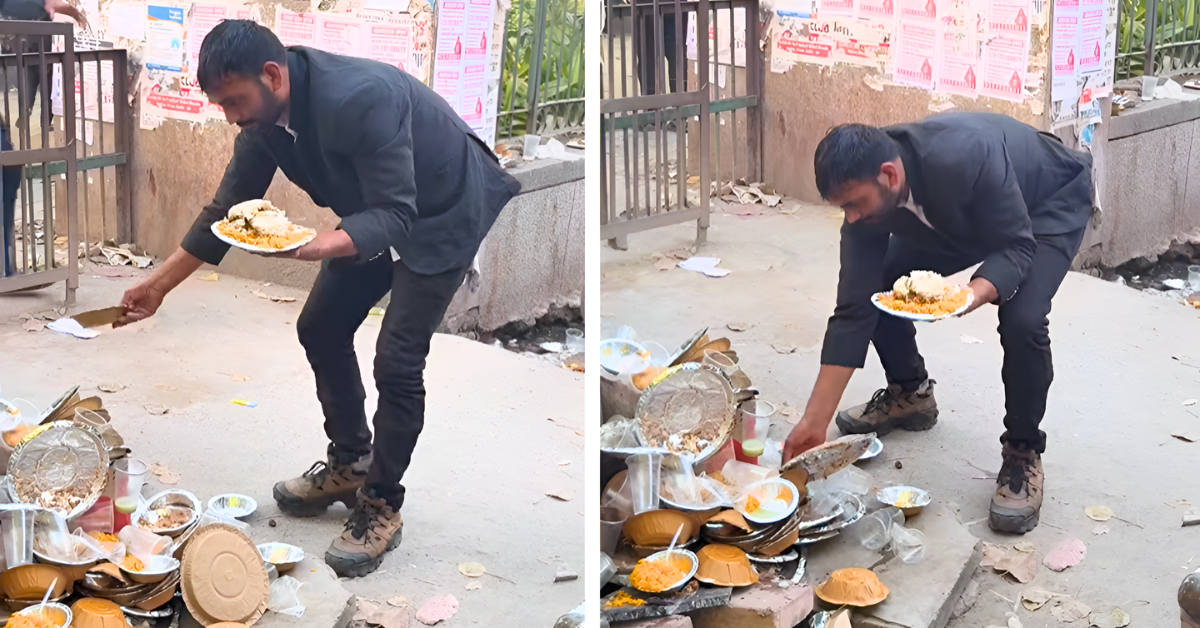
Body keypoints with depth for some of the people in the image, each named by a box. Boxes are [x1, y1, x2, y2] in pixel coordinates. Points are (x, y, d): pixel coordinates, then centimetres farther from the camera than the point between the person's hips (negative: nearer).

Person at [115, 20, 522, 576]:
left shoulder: (360, 99, -37)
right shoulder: (265, 117, -12)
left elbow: (395, 216, -35)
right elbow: (226, 209, 0)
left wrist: (316, 247, -50)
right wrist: (159, 285, 2)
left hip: (442, 216, -8)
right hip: (377, 215, 8)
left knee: (397, 360, -13)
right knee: (320, 330, 9)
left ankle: (382, 508, 3)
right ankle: (349, 464, 28)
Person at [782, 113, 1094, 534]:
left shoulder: (966, 159, -43)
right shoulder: (867, 198, -23)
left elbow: (1017, 246, -32)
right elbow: (853, 310, -21)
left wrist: (975, 294, -53)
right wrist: (814, 422, -22)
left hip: (1049, 206, -6)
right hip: (961, 220, 6)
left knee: (1022, 321, -30)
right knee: (874, 284, -7)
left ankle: (1022, 454, -7)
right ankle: (910, 394, 20)